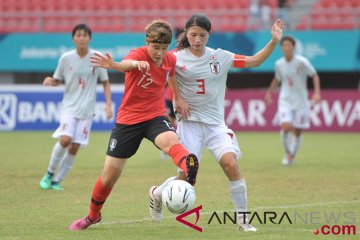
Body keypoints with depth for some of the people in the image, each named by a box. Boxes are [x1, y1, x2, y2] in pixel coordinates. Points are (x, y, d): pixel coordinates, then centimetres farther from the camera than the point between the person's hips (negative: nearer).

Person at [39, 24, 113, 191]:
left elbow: (105, 82, 8)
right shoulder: (66, 58, -2)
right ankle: (49, 174, 0)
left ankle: (57, 181, 10)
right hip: (69, 106, -1)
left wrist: (108, 105, -1)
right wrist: (50, 81, -14)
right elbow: (57, 81, 9)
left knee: (75, 147, -3)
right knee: (65, 139, -21)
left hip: (87, 109, 1)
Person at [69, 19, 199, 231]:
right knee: (109, 176, 4)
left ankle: (189, 168, -67)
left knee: (170, 140, -36)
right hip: (128, 119, -2)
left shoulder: (171, 59, -3)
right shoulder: (139, 55, -19)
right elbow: (127, 64, -47)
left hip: (155, 116, 2)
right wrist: (137, 64, -70)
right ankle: (93, 216, 29)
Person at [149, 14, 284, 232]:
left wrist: (274, 41, -8)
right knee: (187, 177, -5)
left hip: (216, 122, 2)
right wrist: (177, 98, -4)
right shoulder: (177, 59, -6)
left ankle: (243, 220, -9)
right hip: (190, 122, -2)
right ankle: (156, 194, 29)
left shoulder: (220, 57, 2)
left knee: (231, 164, -19)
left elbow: (254, 61, 4)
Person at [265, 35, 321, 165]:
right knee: (286, 127, -18)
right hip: (285, 100, 1)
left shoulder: (301, 62, -11)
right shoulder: (279, 64, 0)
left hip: (301, 101, -1)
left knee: (298, 132, 4)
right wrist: (269, 92, 17)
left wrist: (317, 92, -17)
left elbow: (315, 75, -6)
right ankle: (287, 153, 5)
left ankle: (293, 155, 28)